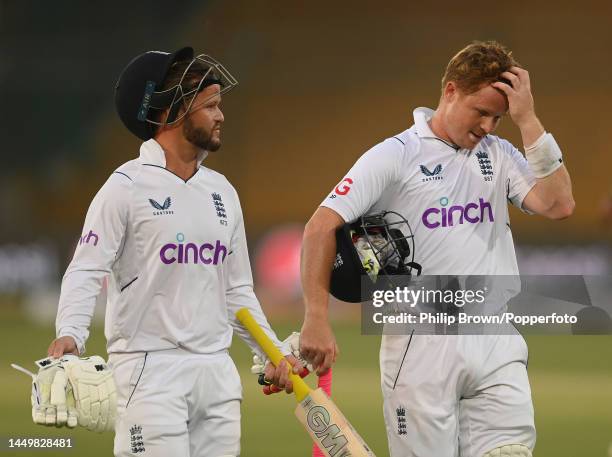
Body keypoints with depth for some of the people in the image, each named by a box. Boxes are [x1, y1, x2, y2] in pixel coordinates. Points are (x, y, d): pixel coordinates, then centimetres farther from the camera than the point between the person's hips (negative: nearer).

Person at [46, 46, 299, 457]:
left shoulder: (222, 190, 15)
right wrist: (70, 334, -28)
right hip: (150, 371, -7)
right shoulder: (128, 186, -5)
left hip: (217, 371, 7)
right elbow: (86, 272, -11)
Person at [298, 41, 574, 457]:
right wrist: (317, 320, -15)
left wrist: (527, 121, -5)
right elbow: (322, 226, -7)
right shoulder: (395, 155, -1)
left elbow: (559, 205, -3)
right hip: (421, 348, -3)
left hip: (496, 345, 3)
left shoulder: (499, 154, 11)